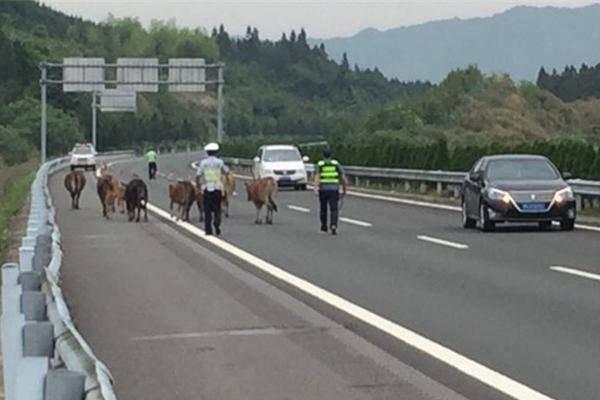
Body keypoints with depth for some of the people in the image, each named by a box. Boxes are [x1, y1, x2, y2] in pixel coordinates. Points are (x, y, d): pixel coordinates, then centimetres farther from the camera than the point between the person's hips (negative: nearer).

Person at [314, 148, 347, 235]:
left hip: (323, 189, 1)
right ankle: (333, 226, -24)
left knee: (323, 208, 19)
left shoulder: (319, 164, 4)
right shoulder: (336, 164, 6)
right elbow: (343, 177, 1)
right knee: (333, 209, -3)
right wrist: (344, 188, 14)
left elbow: (317, 176, -14)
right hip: (334, 190, -1)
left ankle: (324, 226, 30)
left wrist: (316, 186, -29)